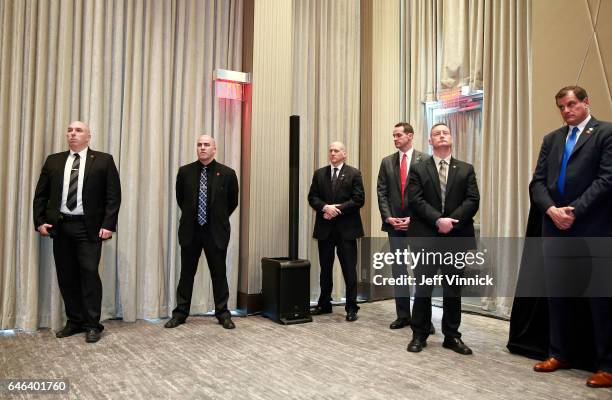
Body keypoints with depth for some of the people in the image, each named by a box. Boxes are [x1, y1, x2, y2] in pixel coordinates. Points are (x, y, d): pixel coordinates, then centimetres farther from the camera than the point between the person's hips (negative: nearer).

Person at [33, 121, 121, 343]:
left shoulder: (103, 161, 1)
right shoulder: (53, 161, 12)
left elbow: (114, 196, -5)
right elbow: (40, 194, 13)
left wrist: (108, 225, -12)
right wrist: (39, 221, 2)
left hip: (89, 227, -4)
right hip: (60, 226, 4)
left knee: (89, 273, -6)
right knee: (66, 276, 8)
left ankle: (93, 325, 4)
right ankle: (74, 321, 21)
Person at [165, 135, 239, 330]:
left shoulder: (227, 173, -4)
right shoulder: (185, 172, 0)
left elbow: (233, 202, 7)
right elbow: (180, 198, 14)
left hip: (216, 232, -1)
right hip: (190, 231, 2)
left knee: (219, 274, 7)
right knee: (186, 273, 10)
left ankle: (223, 313, 19)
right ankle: (180, 313, 22)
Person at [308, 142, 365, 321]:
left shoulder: (354, 173, 1)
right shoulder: (319, 173, 10)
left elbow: (359, 199, -8)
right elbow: (312, 197, 4)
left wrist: (338, 209, -15)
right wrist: (325, 207, -15)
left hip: (346, 228, -3)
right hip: (324, 228, 4)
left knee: (349, 269, 1)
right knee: (325, 269, 13)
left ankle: (351, 307, 10)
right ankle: (324, 304, 26)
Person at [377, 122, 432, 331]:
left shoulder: (425, 160, -1)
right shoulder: (387, 162, 10)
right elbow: (382, 192, 6)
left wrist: (414, 218, -12)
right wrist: (388, 217, -6)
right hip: (395, 223, 4)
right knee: (398, 270, 9)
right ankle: (403, 315, 18)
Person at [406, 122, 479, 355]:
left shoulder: (466, 169, 10)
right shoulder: (419, 170, 6)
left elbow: (473, 200, 0)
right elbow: (416, 201, -6)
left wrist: (451, 221, -13)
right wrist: (438, 220, -17)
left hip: (456, 237, 2)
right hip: (426, 237, -1)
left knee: (453, 290, 9)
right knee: (423, 289, 4)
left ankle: (452, 336, 21)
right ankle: (419, 335, 15)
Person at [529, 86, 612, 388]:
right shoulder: (551, 139, 15)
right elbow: (537, 182, 8)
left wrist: (574, 211, -16)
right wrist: (551, 209, -9)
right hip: (555, 228, 5)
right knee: (557, 293, 11)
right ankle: (559, 354, 24)